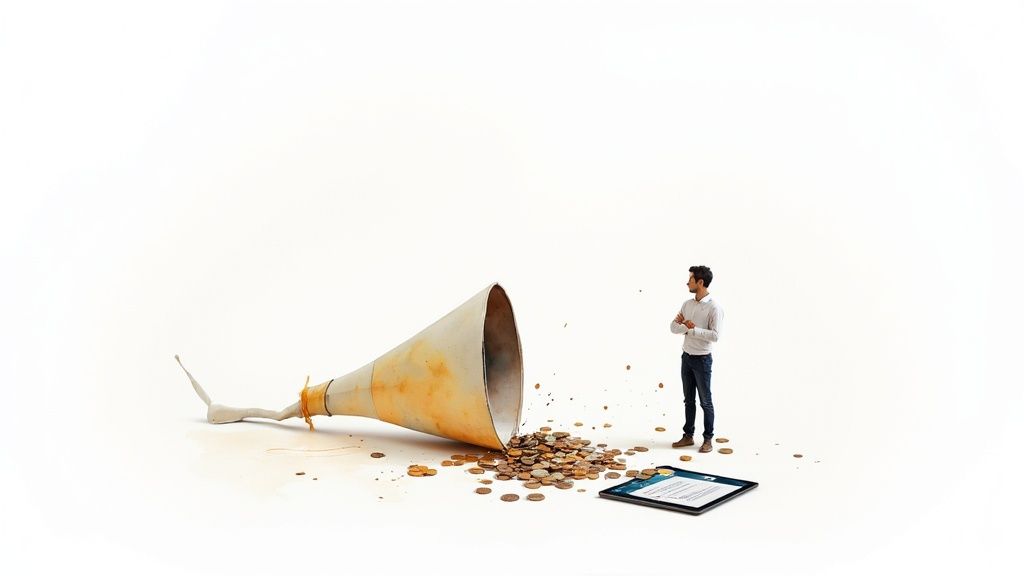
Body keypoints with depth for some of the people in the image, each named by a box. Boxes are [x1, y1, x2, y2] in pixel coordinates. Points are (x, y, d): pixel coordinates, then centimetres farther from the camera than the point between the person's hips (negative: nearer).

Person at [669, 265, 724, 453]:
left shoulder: (714, 308, -15)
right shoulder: (687, 304, 6)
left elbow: (715, 335, -22)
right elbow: (673, 328, 6)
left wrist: (693, 329, -24)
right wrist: (678, 322, -15)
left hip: (702, 359, -7)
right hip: (687, 357, 7)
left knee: (705, 401, 3)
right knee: (689, 399, 14)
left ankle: (708, 439, 12)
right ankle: (688, 436, 22)